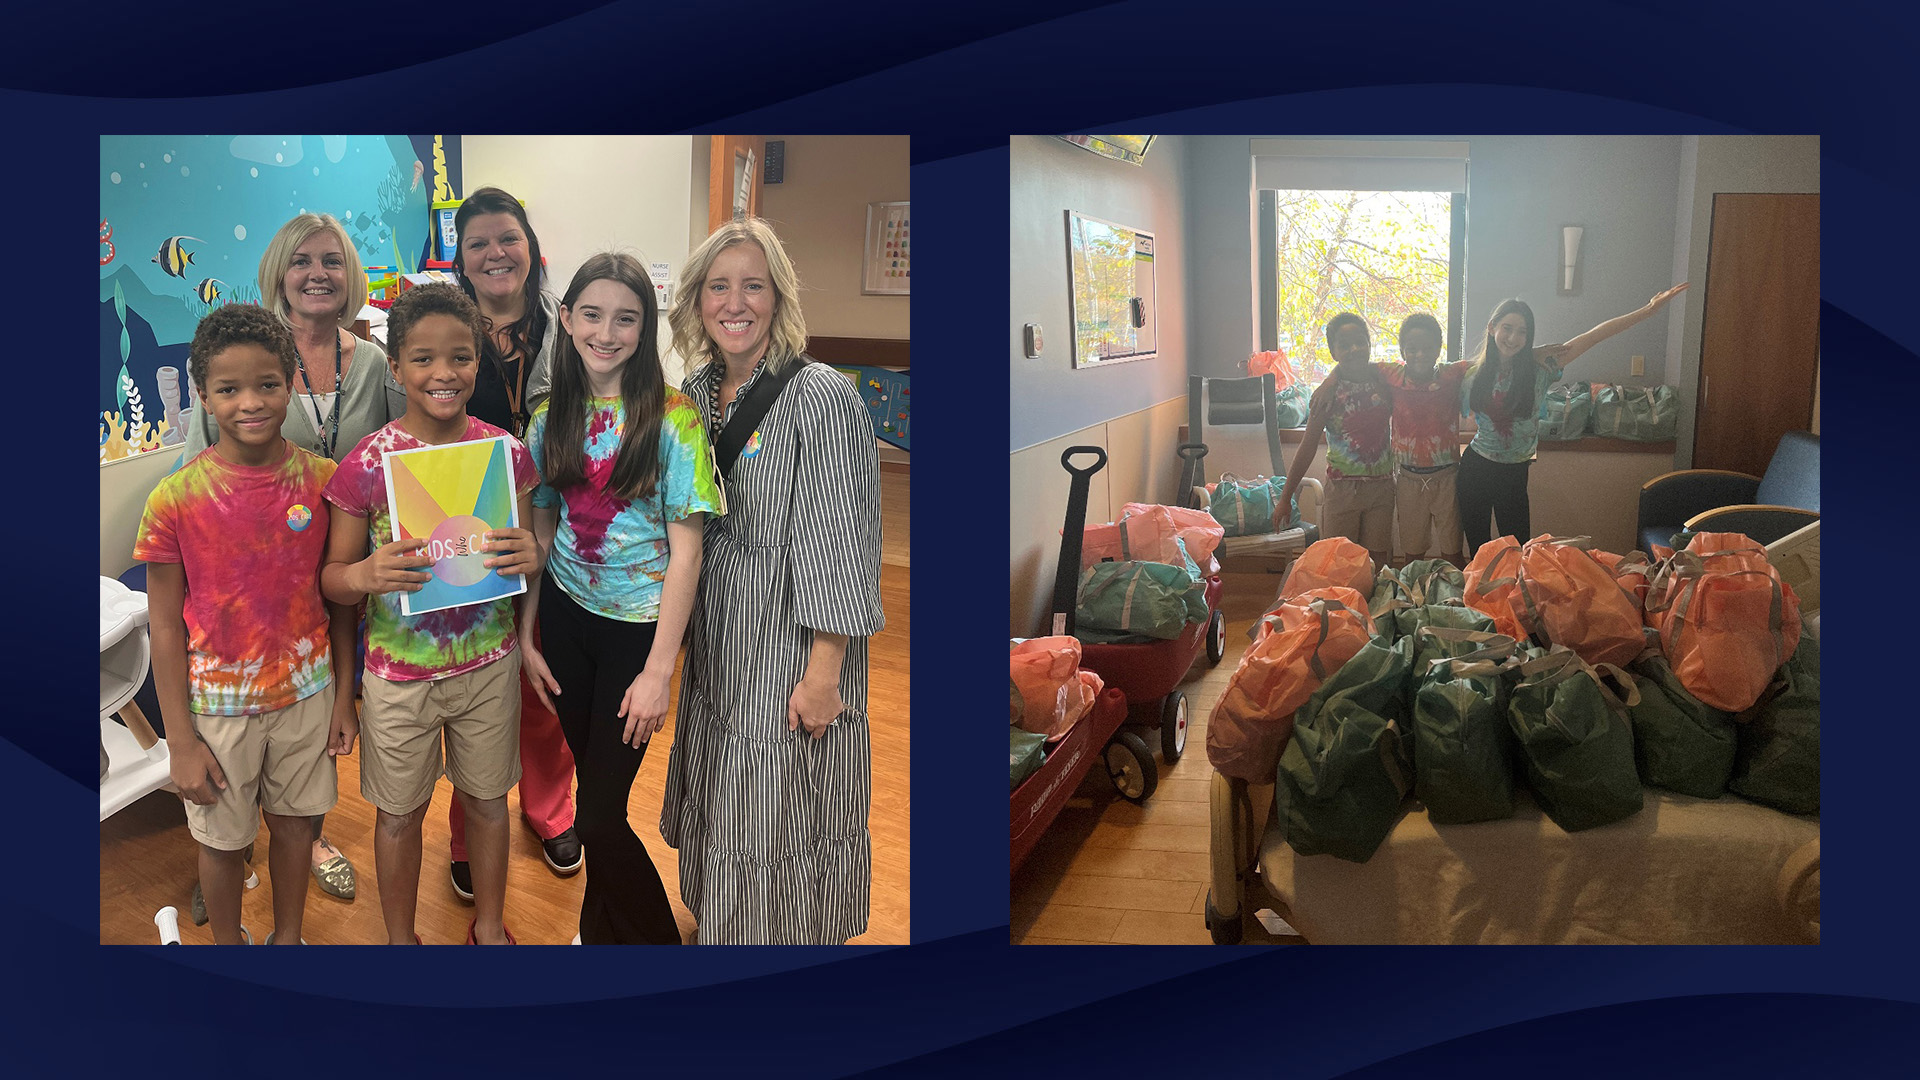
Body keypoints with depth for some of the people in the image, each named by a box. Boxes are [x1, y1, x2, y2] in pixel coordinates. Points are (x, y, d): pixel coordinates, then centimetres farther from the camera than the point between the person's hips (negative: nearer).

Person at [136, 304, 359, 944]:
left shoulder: (322, 479, -8)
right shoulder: (175, 500, -15)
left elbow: (340, 598, 1)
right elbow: (166, 628, -9)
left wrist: (343, 698, 3)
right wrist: (181, 741, -8)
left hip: (306, 692, 2)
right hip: (218, 704, -2)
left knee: (296, 822, 18)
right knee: (223, 839, 14)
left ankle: (288, 935, 42)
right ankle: (228, 942, 40)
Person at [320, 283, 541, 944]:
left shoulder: (506, 452, -5)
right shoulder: (367, 463, -12)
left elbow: (529, 550, 5)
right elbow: (330, 578, -4)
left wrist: (532, 557, -19)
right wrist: (362, 575, -27)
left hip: (488, 662, 2)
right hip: (399, 672, -2)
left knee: (487, 799, 17)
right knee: (400, 812, 13)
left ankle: (489, 927, 40)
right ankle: (400, 938, 37)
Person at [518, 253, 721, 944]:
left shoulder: (672, 419, -13)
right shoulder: (551, 418, 2)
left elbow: (685, 553, -14)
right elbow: (540, 533, 9)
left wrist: (658, 672, -17)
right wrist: (525, 638, 5)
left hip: (637, 626, -4)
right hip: (565, 614, 5)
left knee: (600, 817, -4)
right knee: (592, 778, 16)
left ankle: (658, 939, 20)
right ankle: (600, 925, 37)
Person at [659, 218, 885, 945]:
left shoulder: (821, 398, -16)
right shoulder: (694, 395, 6)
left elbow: (839, 546, -18)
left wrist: (824, 675, -21)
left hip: (791, 654, -7)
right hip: (716, 653, 7)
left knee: (780, 830, 4)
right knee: (723, 824, 19)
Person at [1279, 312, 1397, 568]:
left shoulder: (1385, 382, 0)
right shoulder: (1328, 392, -9)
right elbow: (1308, 447, -6)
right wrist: (1286, 497, -6)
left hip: (1381, 487, 3)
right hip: (1342, 487, -3)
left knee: (1377, 564, 6)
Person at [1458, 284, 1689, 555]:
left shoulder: (1540, 367, -9)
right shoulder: (1474, 372, -4)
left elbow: (1594, 336, -14)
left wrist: (1650, 309, -18)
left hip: (1514, 472, -1)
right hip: (1475, 468, 1)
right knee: (1477, 548, 10)